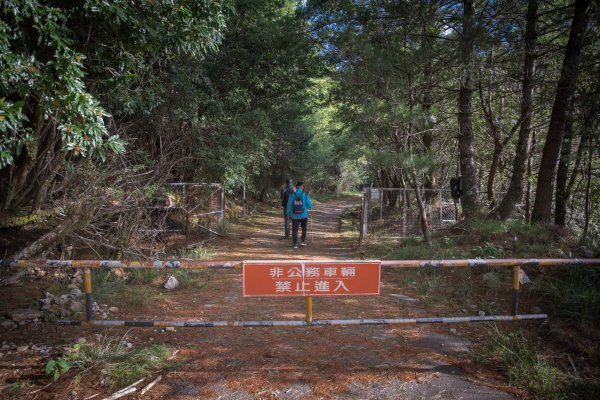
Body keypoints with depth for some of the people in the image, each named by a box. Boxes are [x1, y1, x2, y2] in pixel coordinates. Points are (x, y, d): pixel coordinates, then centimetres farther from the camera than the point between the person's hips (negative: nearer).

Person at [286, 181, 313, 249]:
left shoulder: (292, 195, -7)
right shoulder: (305, 195, -9)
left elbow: (289, 205, -4)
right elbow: (310, 206, -5)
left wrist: (289, 214, 7)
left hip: (294, 216, 0)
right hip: (304, 215, 0)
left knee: (294, 230, 6)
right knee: (304, 228, 22)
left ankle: (295, 244, 5)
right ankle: (303, 241, 19)